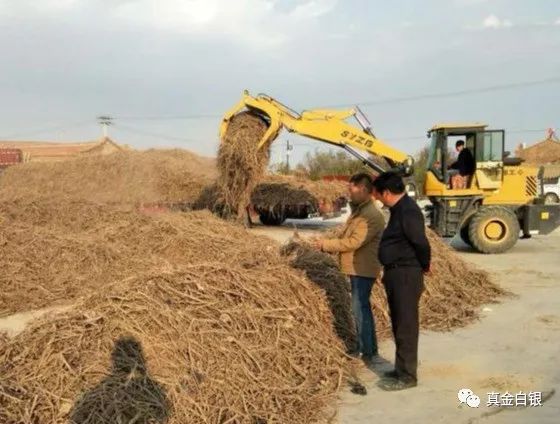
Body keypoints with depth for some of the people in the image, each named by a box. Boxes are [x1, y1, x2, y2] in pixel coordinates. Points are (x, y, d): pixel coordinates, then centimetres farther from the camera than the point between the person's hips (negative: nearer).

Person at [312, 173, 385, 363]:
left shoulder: (371, 216, -20)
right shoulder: (359, 211, 13)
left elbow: (353, 242, -25)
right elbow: (346, 236, 16)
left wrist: (326, 244, -18)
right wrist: (329, 244, 1)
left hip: (363, 269, -10)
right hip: (357, 268, 10)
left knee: (360, 309, -5)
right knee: (361, 308, 17)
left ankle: (369, 352, 4)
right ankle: (363, 347, 29)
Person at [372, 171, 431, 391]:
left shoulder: (407, 212, -20)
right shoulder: (399, 208, 12)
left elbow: (421, 243, -22)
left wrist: (424, 266, -6)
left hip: (406, 276, -10)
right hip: (396, 274, 10)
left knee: (406, 326, -1)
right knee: (399, 324, 18)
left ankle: (407, 376, 8)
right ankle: (402, 368, 30)